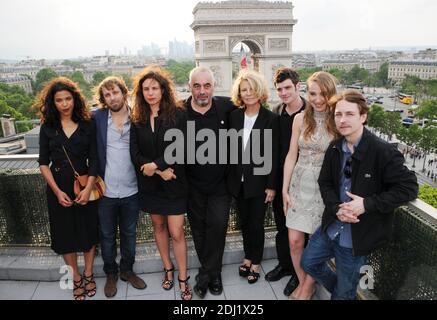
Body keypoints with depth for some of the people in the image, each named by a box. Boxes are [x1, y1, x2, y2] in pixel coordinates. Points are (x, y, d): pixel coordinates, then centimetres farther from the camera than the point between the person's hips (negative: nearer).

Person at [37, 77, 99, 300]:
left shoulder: (87, 125, -2)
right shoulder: (47, 127, 1)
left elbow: (94, 160, -4)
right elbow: (43, 163, 0)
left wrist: (88, 188, -14)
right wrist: (57, 191, -9)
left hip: (85, 186, -1)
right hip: (58, 188, 1)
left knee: (88, 230, 9)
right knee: (65, 233, 10)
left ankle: (88, 275, 29)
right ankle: (76, 279, 27)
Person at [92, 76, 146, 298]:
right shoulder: (96, 118, -4)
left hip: (131, 190, 1)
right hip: (105, 190, 0)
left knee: (129, 233, 18)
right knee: (107, 235, 16)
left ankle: (127, 270, 39)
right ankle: (110, 274, 36)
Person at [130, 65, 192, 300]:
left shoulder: (178, 114, -9)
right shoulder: (137, 118, 2)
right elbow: (135, 153, -4)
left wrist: (156, 164, -18)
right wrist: (160, 171, -15)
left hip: (174, 182, -4)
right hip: (149, 182, 4)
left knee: (176, 233, -1)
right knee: (158, 226, 17)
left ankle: (183, 280, 18)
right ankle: (168, 269, 37)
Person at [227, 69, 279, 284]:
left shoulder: (271, 119, -9)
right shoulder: (234, 115, 2)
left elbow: (273, 155, -9)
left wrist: (271, 186, -10)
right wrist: (230, 176, 3)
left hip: (259, 181, -4)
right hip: (238, 180, 4)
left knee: (256, 223, 7)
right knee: (244, 221, 16)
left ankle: (256, 262, 27)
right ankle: (248, 256, 36)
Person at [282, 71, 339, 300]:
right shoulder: (301, 119, 0)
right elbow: (291, 156, 3)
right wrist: (285, 189, 2)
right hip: (300, 185, 3)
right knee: (294, 240, 5)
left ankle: (308, 286, 31)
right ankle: (302, 282, 30)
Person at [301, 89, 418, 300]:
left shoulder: (383, 152, -21)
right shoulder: (335, 148, -3)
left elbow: (408, 188, -19)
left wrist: (367, 204, -24)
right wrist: (337, 208, -13)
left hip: (358, 234, -5)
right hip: (331, 227, 6)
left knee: (344, 292, 13)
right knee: (308, 262, 21)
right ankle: (339, 289, 47)